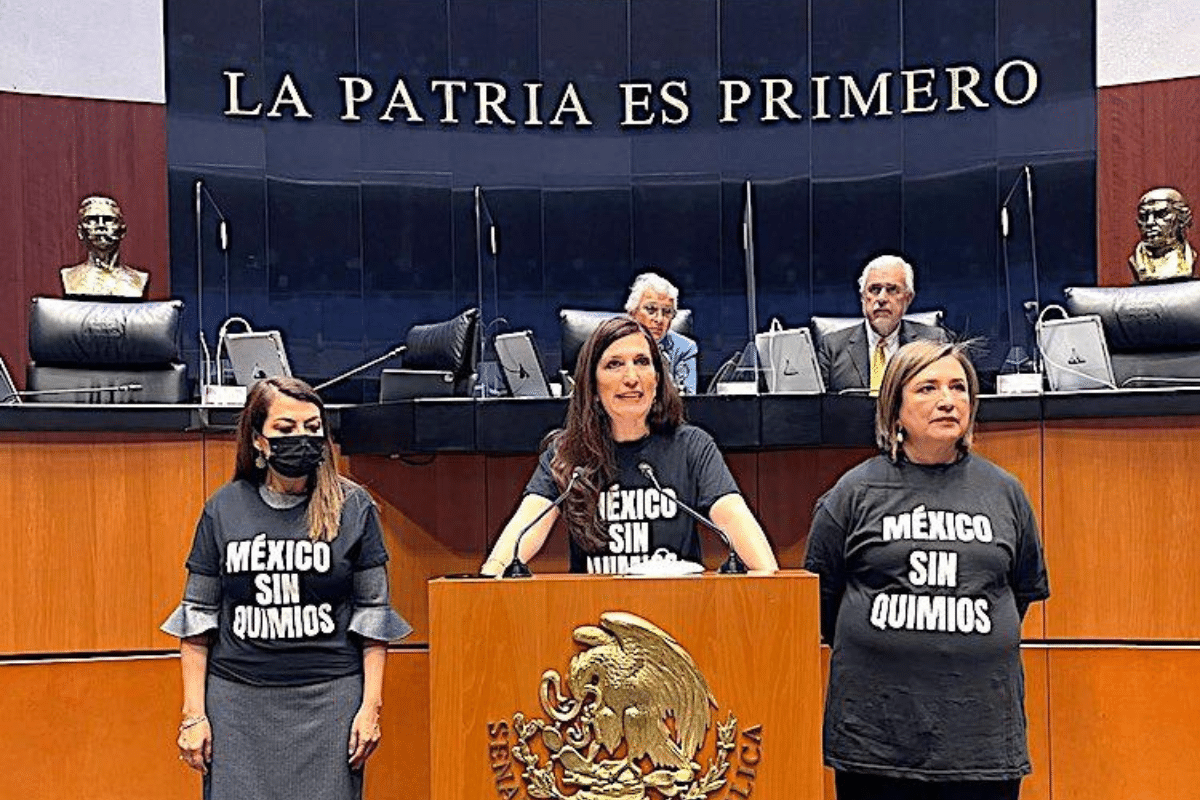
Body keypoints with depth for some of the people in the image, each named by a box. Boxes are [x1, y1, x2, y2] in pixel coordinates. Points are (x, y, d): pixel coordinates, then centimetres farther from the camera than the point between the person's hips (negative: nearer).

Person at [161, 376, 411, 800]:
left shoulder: (353, 507, 1)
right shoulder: (223, 509, 4)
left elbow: (372, 613, 3)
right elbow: (197, 615, 7)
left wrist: (371, 706, -2)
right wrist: (193, 713, 3)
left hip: (329, 699, -1)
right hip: (237, 699, 1)